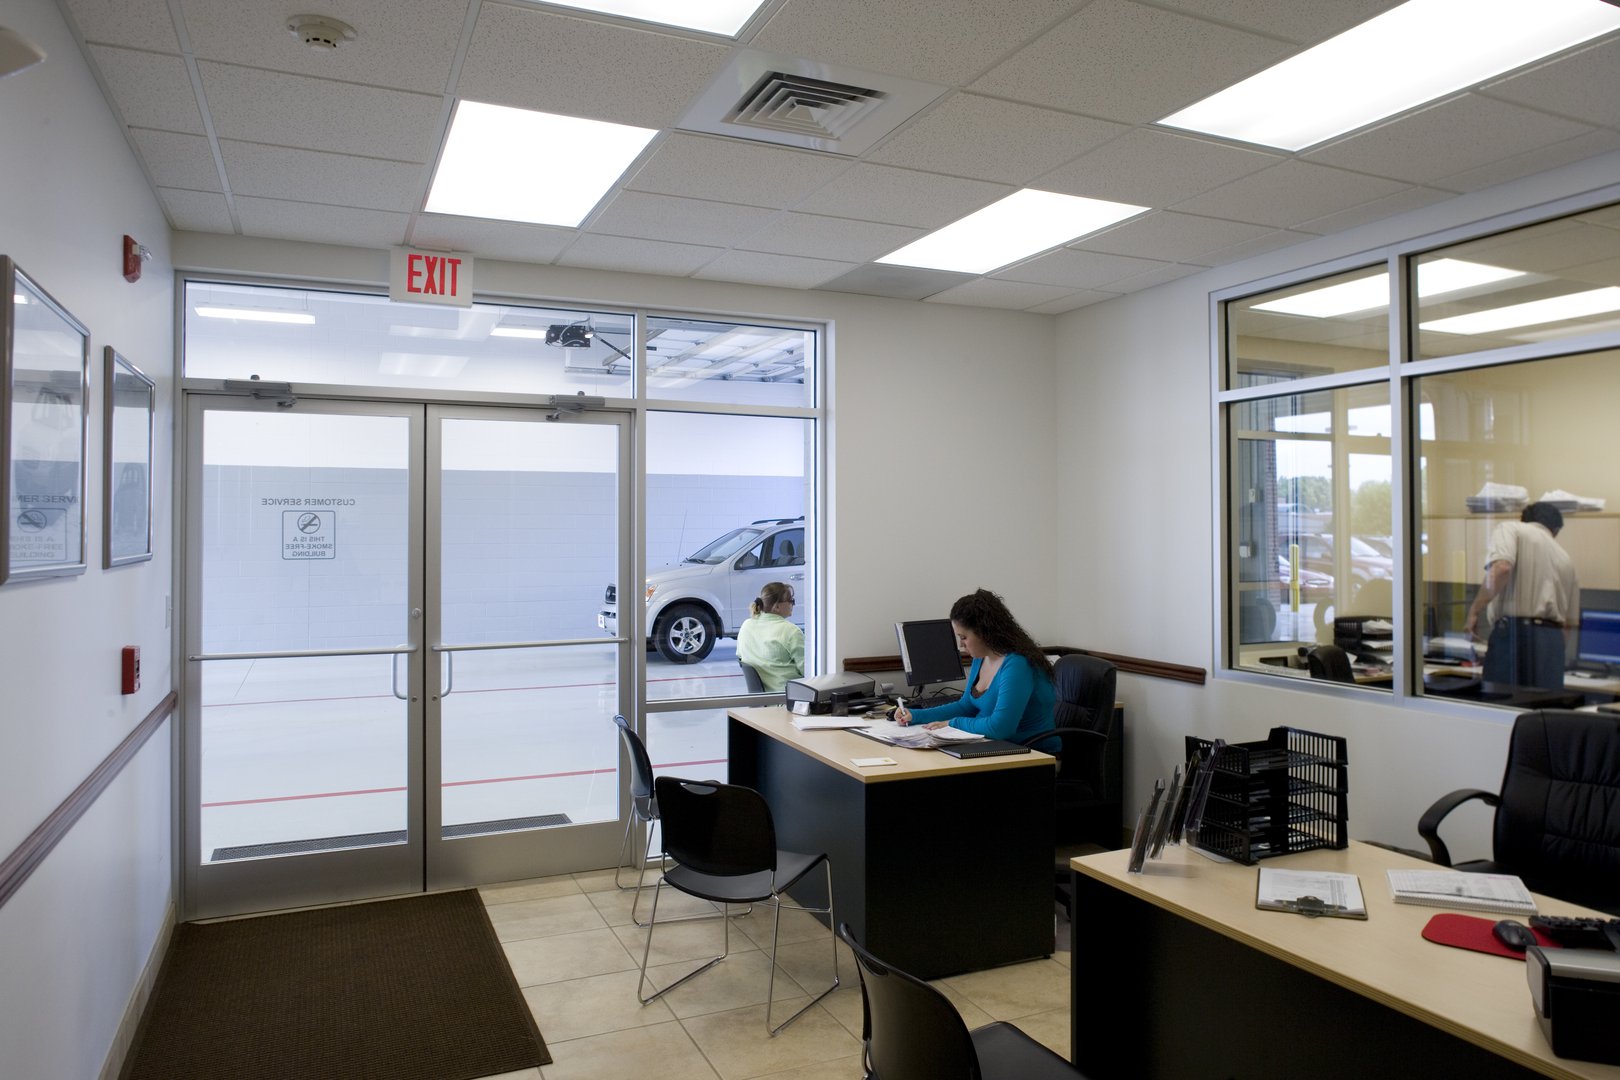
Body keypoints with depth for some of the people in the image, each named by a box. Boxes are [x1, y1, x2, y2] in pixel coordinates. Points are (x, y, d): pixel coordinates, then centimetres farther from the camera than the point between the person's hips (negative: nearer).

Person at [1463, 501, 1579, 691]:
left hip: (1514, 632, -6)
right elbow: (1568, 622, 23)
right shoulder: (1565, 559, 23)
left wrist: (1474, 611, -9)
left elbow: (1501, 569, -16)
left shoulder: (1511, 528, 6)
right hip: (1554, 640, 6)